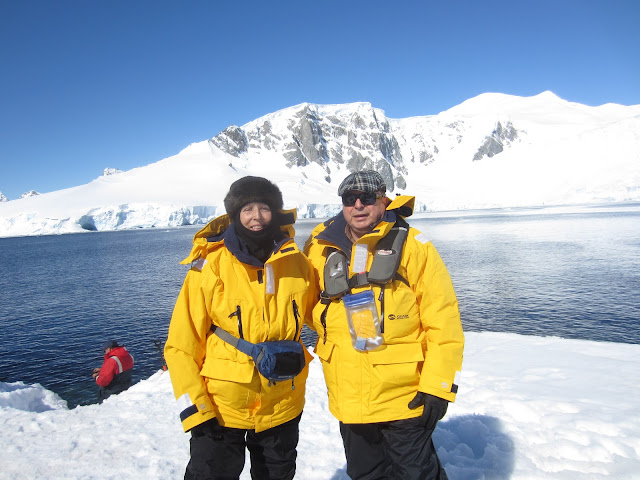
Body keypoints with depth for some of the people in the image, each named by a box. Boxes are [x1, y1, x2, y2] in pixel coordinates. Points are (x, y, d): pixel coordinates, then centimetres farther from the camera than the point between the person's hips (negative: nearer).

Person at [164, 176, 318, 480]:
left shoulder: (297, 263, -8)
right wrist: (195, 410, -15)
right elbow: (181, 345, -11)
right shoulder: (210, 267, -15)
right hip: (221, 410, -3)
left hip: (283, 406, 4)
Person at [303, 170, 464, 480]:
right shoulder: (322, 249, 0)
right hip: (348, 401, 4)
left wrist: (438, 385, -13)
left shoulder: (412, 245, -10)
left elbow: (443, 320, -11)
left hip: (404, 397, -4)